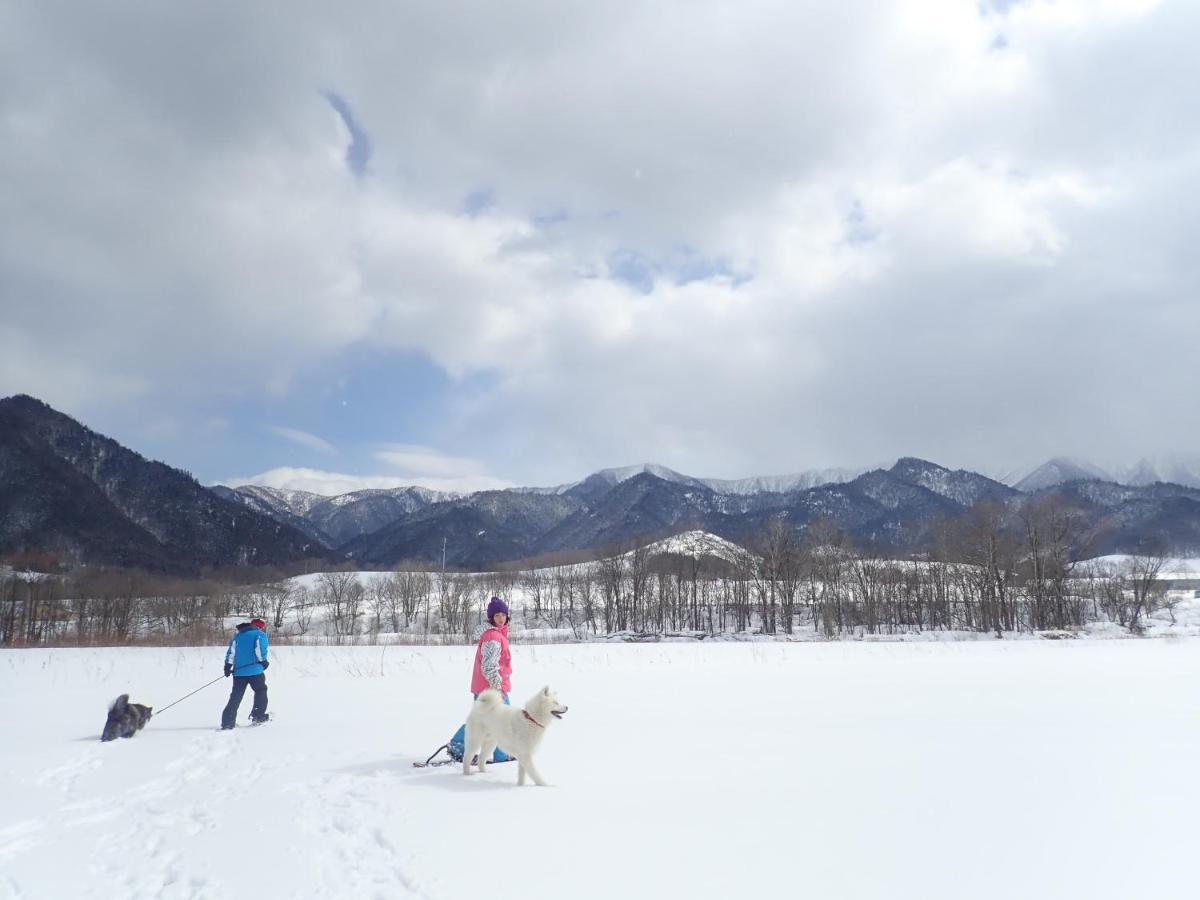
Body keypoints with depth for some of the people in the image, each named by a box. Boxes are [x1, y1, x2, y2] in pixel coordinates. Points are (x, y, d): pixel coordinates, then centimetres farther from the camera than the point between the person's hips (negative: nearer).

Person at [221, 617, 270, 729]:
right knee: (261, 691, 14)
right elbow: (261, 649, -10)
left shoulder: (238, 636, 20)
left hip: (239, 671, 5)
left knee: (235, 697, 7)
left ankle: (227, 723, 1)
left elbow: (231, 651, 11)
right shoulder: (260, 634, 4)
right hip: (255, 670, -5)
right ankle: (258, 716, 6)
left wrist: (228, 665, 9)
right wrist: (264, 661, 2)